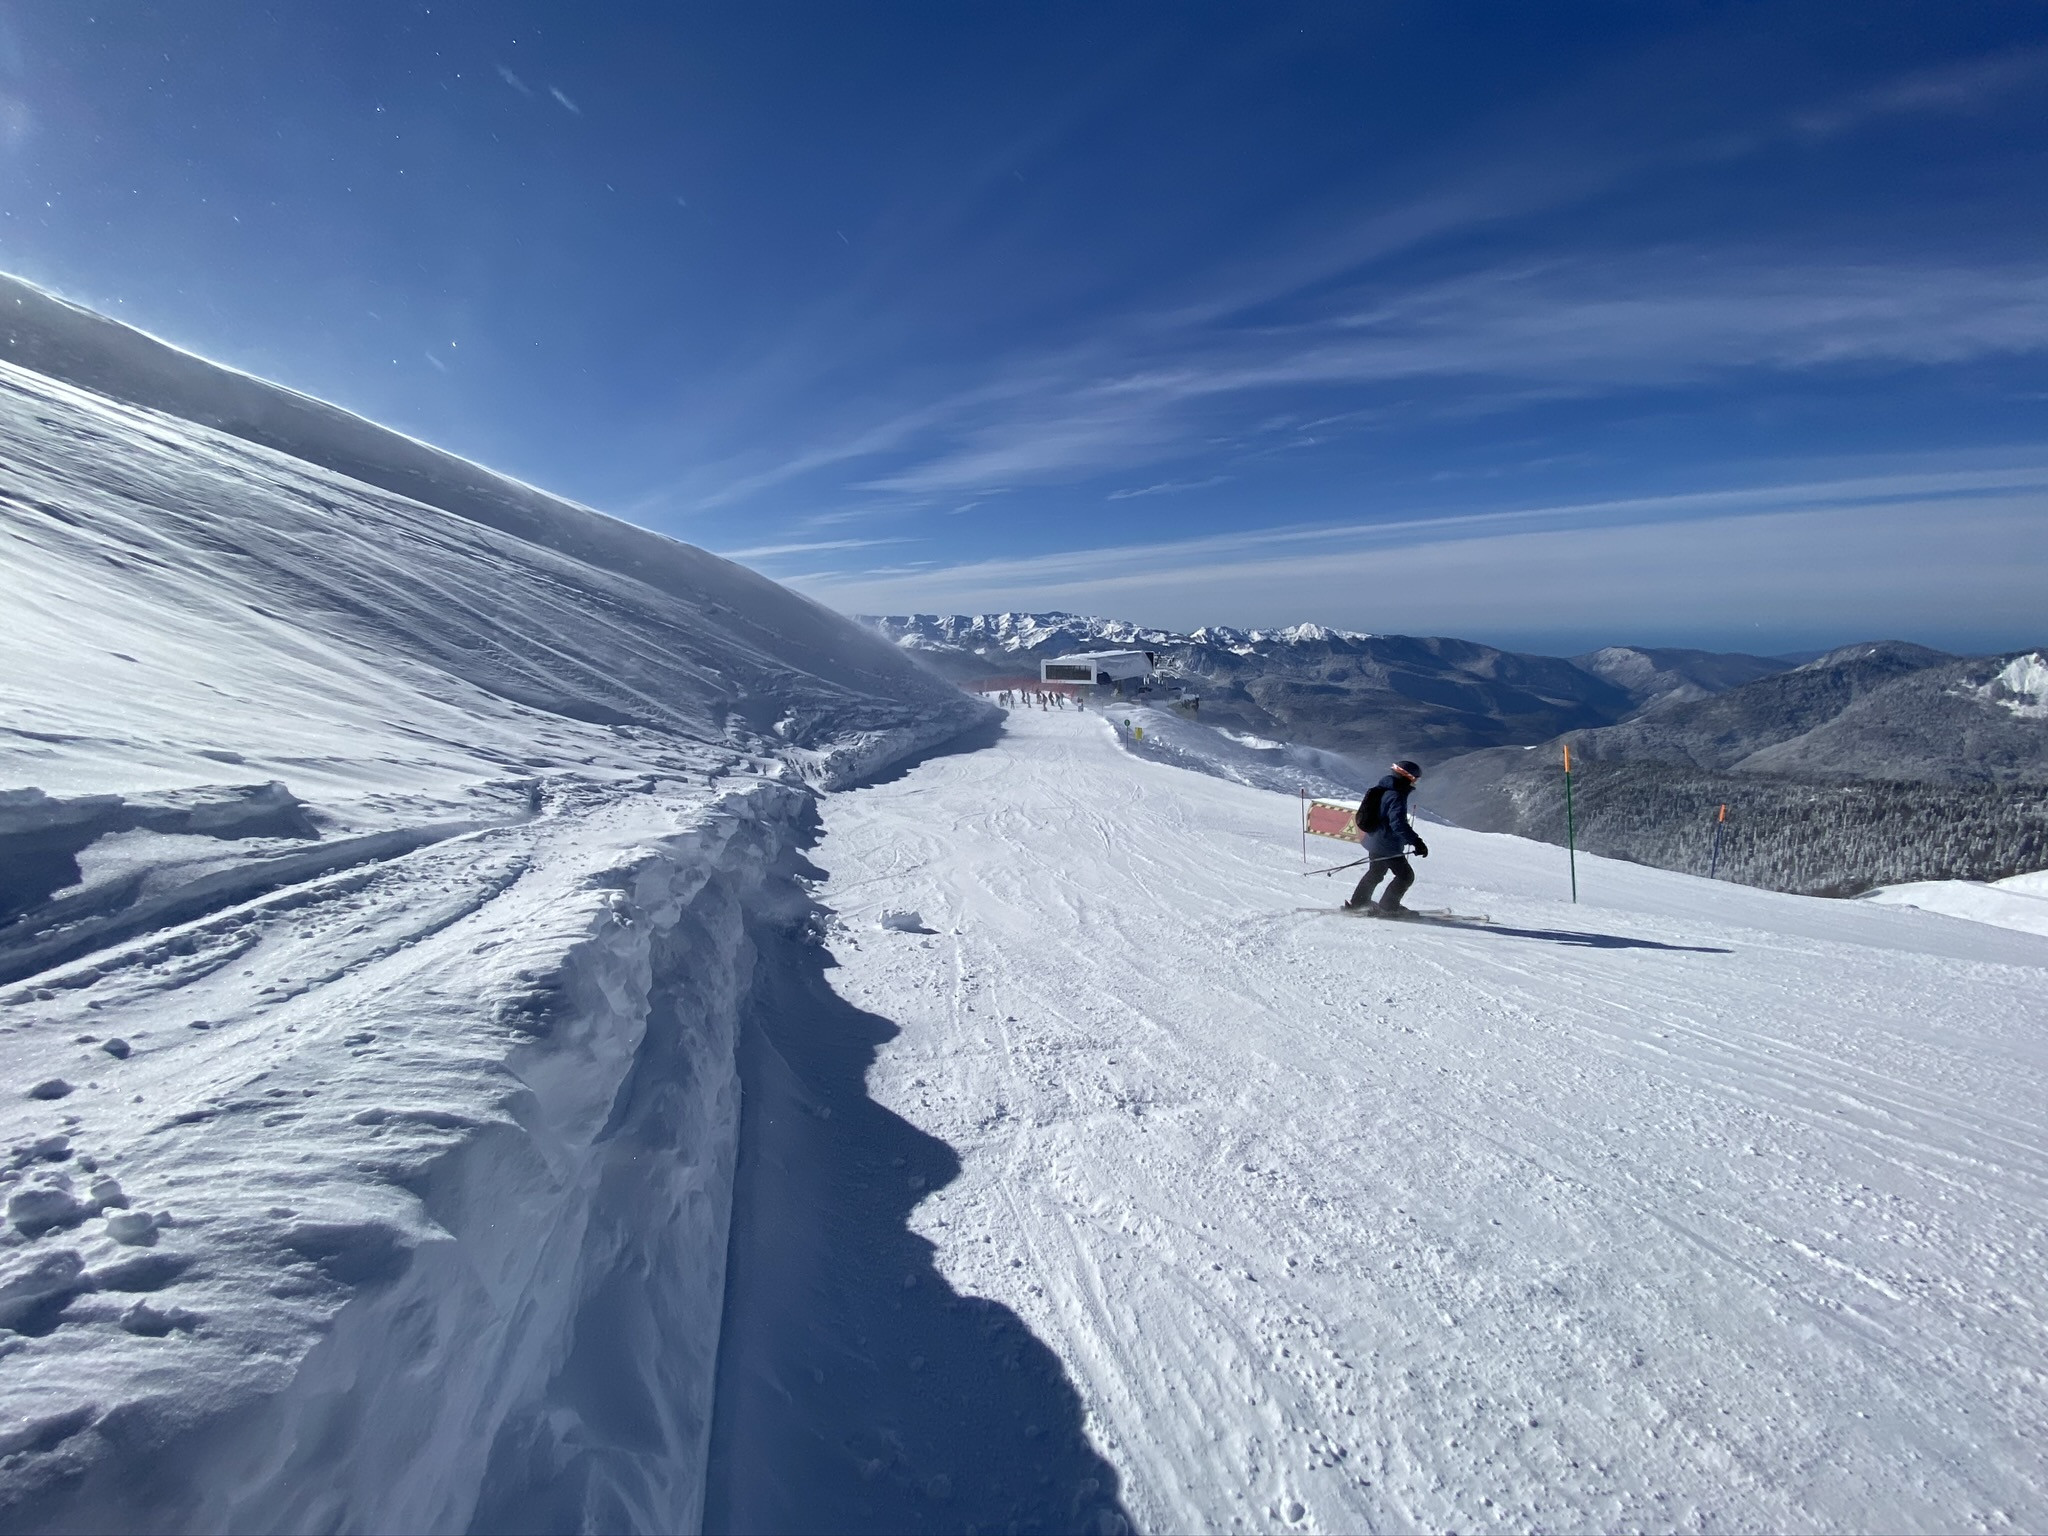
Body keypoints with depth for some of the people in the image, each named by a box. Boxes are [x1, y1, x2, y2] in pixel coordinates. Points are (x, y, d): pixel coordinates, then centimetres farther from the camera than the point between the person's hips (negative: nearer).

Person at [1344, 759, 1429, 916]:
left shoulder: (1380, 790, 7)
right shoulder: (1396, 797, -23)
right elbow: (1398, 824, -34)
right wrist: (1416, 842, -36)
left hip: (1374, 842, 10)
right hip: (1388, 847, -10)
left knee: (1375, 873, 25)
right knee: (1406, 875, 3)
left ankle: (1357, 903, 31)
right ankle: (1387, 907, 6)